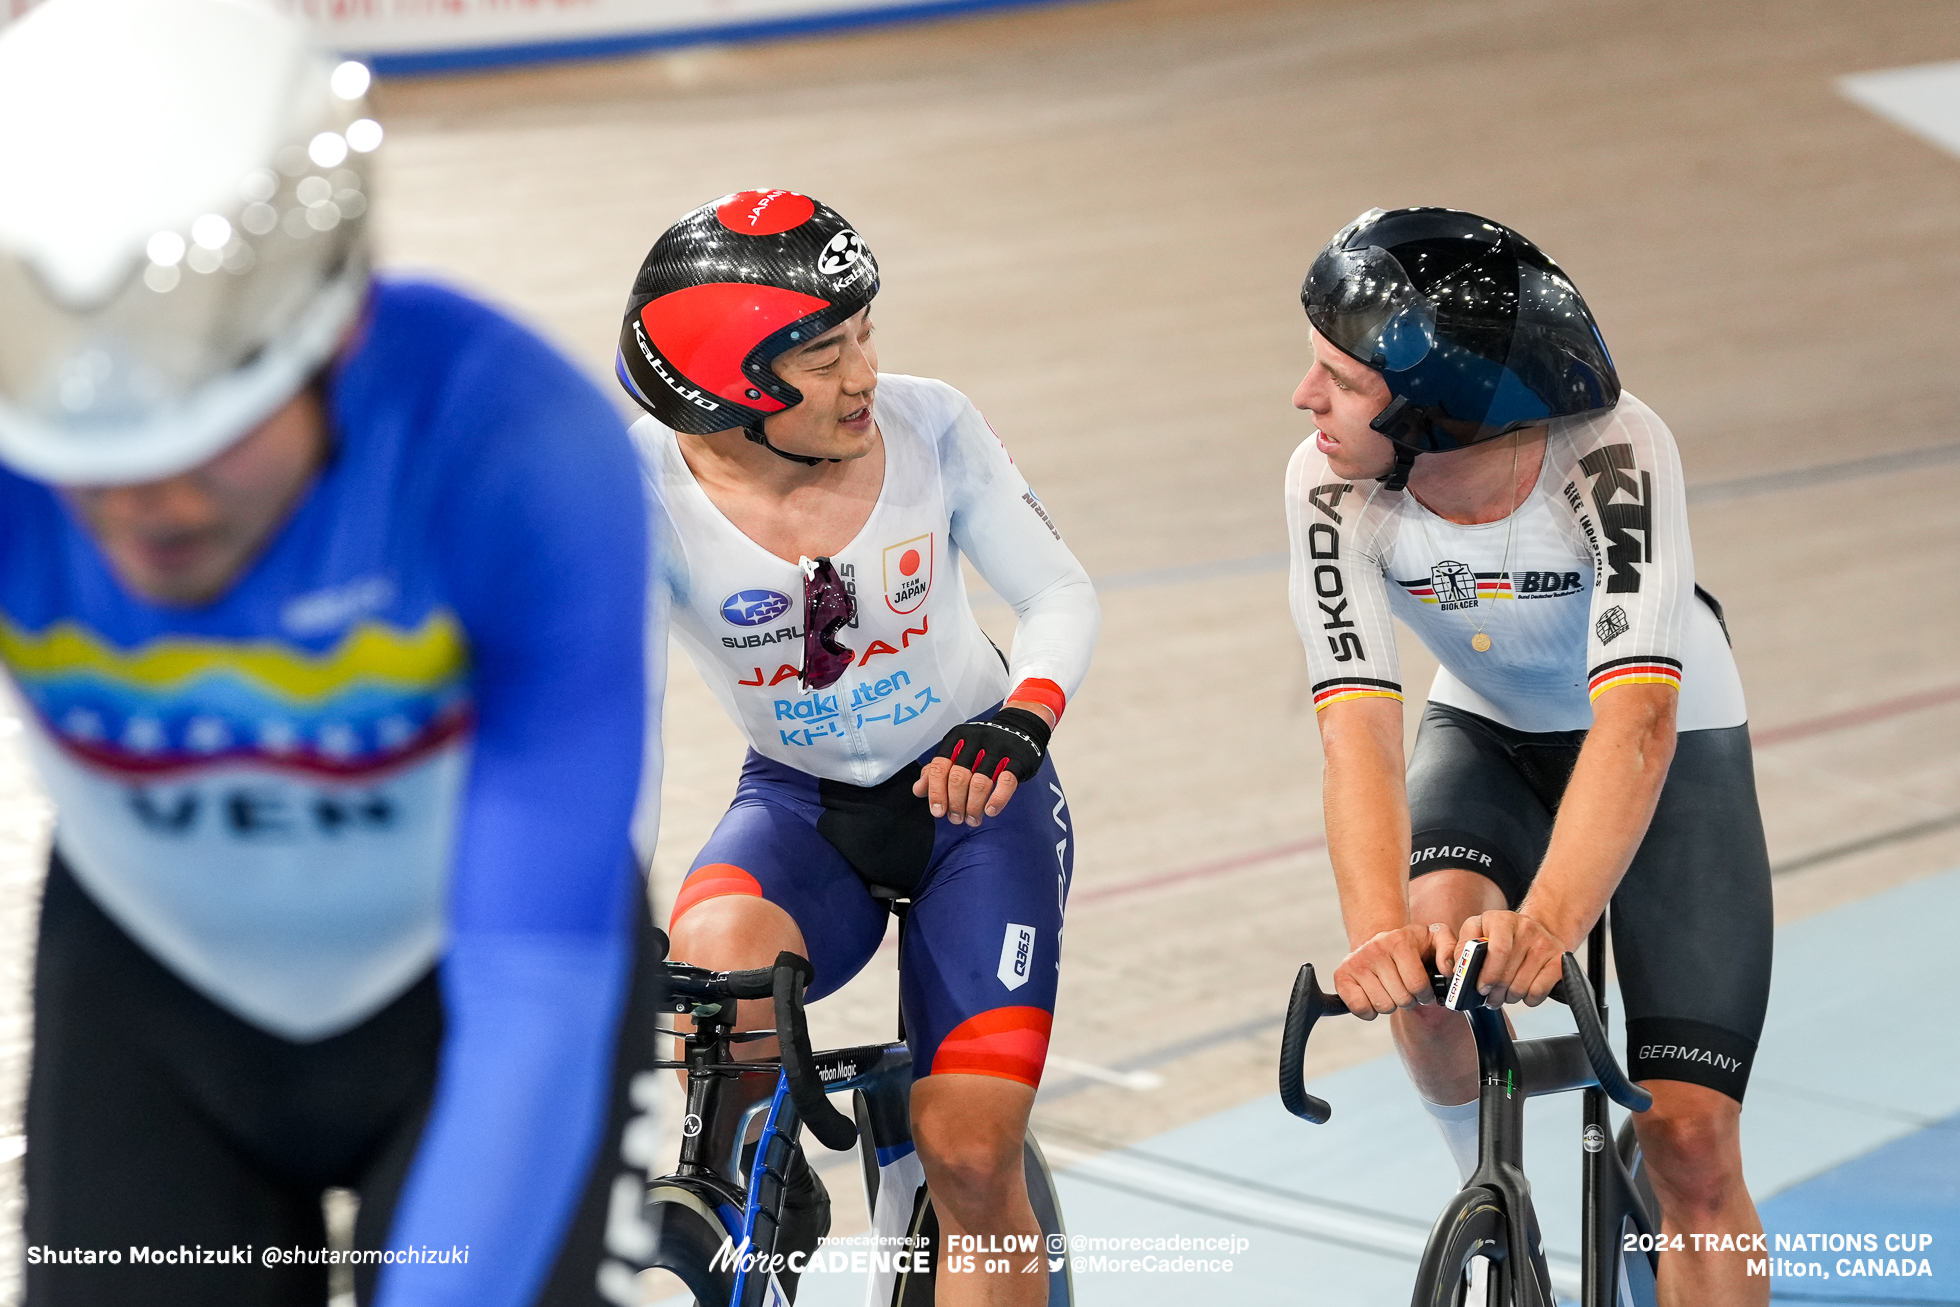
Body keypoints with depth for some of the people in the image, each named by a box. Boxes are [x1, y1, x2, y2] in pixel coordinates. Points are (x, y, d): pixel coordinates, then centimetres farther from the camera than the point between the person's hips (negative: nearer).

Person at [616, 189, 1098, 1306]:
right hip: (799, 803, 0)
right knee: (722, 956, -35)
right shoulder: (644, 489, -20)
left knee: (970, 1159, -12)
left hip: (974, 793, 0)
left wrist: (1018, 720, -28)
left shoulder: (928, 426, -15)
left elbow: (1063, 594, -7)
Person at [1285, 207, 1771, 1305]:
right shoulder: (1332, 485, -27)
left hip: (1671, 744, -2)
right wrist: (1378, 931, -52)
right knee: (1430, 945, -30)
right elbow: (1360, 728, -34)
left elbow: (1635, 720, -45)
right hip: (1486, 735, 2)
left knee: (1692, 1144, -11)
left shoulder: (1613, 455, -36)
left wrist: (1543, 927, -60)